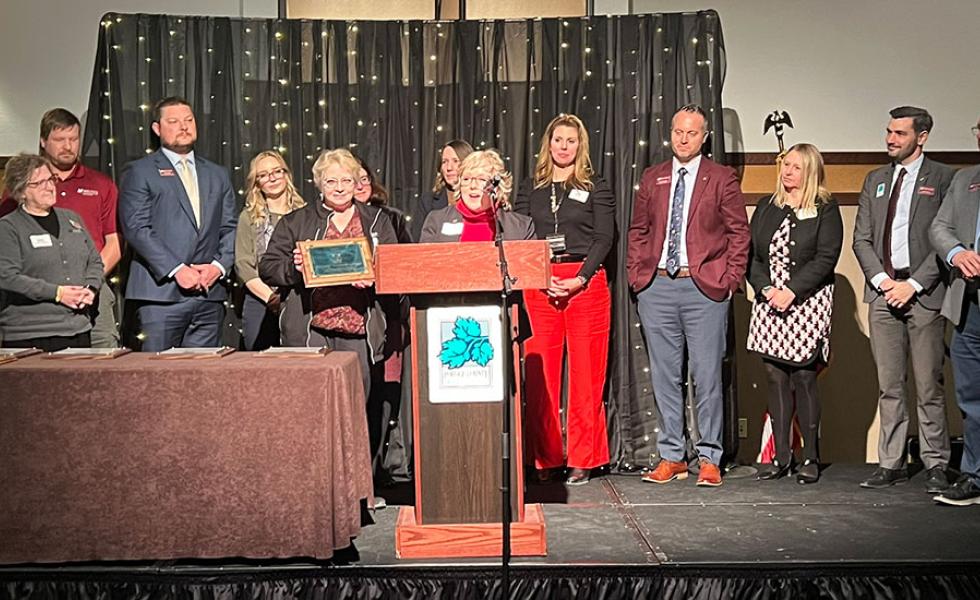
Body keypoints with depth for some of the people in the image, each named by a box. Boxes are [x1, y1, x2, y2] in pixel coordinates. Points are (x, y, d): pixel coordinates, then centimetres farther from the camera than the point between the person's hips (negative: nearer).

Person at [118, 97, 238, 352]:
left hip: (210, 293, 4)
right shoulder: (139, 172, 5)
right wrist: (176, 270, -14)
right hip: (162, 292, -4)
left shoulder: (217, 175, 19)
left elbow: (230, 228, 15)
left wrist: (219, 266, -3)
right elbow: (136, 228, -6)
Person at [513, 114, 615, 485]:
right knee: (540, 371, -1)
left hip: (586, 283, -2)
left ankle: (583, 459, 7)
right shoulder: (531, 189, 16)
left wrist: (580, 279, -13)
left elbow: (604, 238, 0)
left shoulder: (596, 188, 9)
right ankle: (545, 458, 9)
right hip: (538, 285, 2)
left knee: (585, 371, -2)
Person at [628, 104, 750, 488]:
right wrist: (636, 275, 6)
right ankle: (671, 456, 17)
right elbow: (638, 231, 16)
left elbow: (738, 232, 3)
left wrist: (729, 280, -5)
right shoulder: (652, 179, 14)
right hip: (656, 287, 3)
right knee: (664, 376, 7)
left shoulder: (722, 179, 4)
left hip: (705, 288, -3)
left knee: (707, 376, -1)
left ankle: (709, 459, 11)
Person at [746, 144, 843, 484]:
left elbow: (825, 259, -8)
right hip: (769, 303, 4)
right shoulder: (766, 207, 14)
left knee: (803, 377, -5)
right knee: (776, 378, 5)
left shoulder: (825, 210, 1)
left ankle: (811, 458, 6)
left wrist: (791, 291, -15)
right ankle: (781, 456, 13)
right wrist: (766, 289, -6)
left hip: (807, 303, -4)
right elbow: (752, 255, 9)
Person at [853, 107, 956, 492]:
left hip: (924, 294, -4)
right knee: (889, 387, 7)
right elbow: (861, 238, 12)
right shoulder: (875, 180, 16)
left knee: (928, 386, -1)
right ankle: (891, 464, 13)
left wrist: (914, 284, -12)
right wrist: (882, 281, -2)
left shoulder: (942, 179, 2)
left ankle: (935, 466, 9)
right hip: (882, 292, 4)